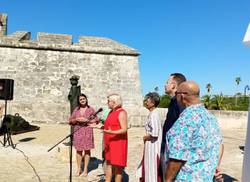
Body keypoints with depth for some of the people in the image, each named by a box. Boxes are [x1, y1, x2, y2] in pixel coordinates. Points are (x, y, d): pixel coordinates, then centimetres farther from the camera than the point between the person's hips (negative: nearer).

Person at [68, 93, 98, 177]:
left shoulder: (91, 109, 1)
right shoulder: (76, 109, 9)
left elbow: (96, 120, -1)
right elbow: (70, 121, 10)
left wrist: (87, 120, -14)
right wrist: (76, 120, -9)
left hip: (88, 131, -2)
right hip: (78, 132, 2)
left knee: (87, 150, 4)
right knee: (78, 150, 7)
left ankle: (85, 169, 15)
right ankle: (79, 169, 20)